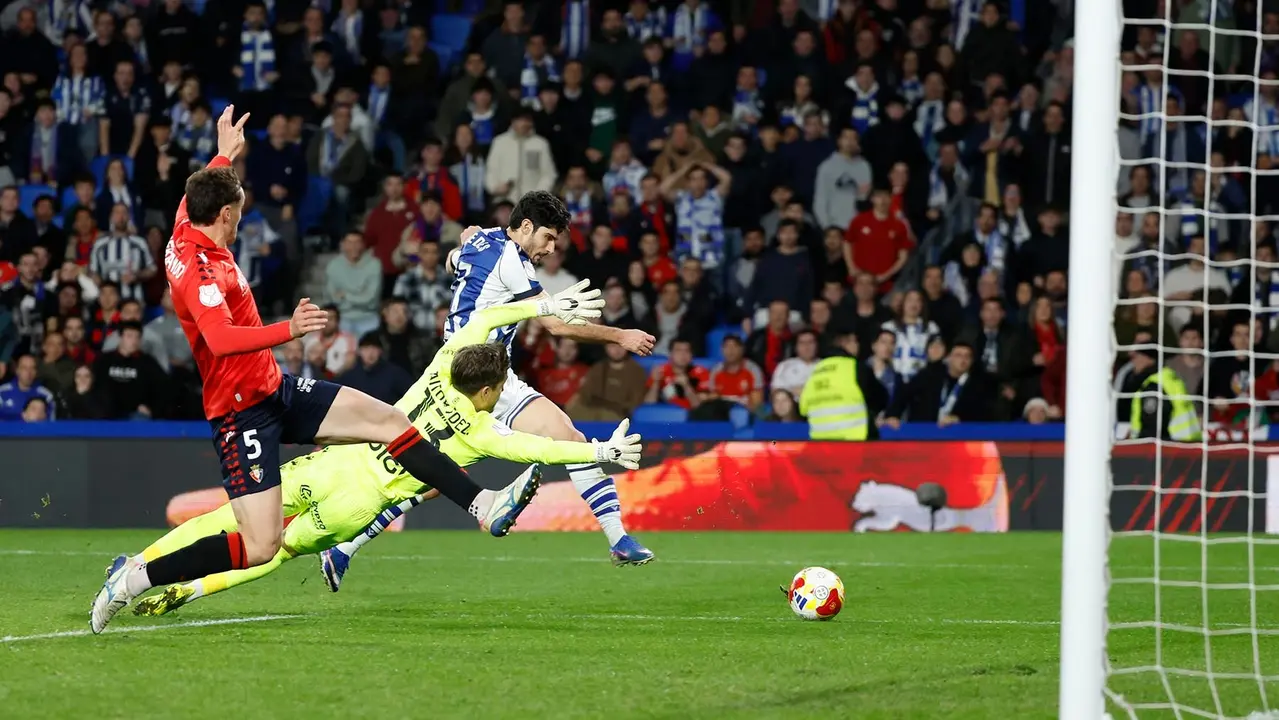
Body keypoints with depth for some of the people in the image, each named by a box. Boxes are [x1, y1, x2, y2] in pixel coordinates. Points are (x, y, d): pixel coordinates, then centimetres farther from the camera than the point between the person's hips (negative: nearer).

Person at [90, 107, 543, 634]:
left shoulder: (187, 234, 5)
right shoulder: (199, 269, -24)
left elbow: (194, 197, 31)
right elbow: (220, 338, -42)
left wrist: (224, 156, 44)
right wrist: (288, 330, -53)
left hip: (275, 391, 10)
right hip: (242, 411, -10)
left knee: (391, 421, 4)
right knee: (260, 547, -15)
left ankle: (484, 507, 8)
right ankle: (135, 579, -4)